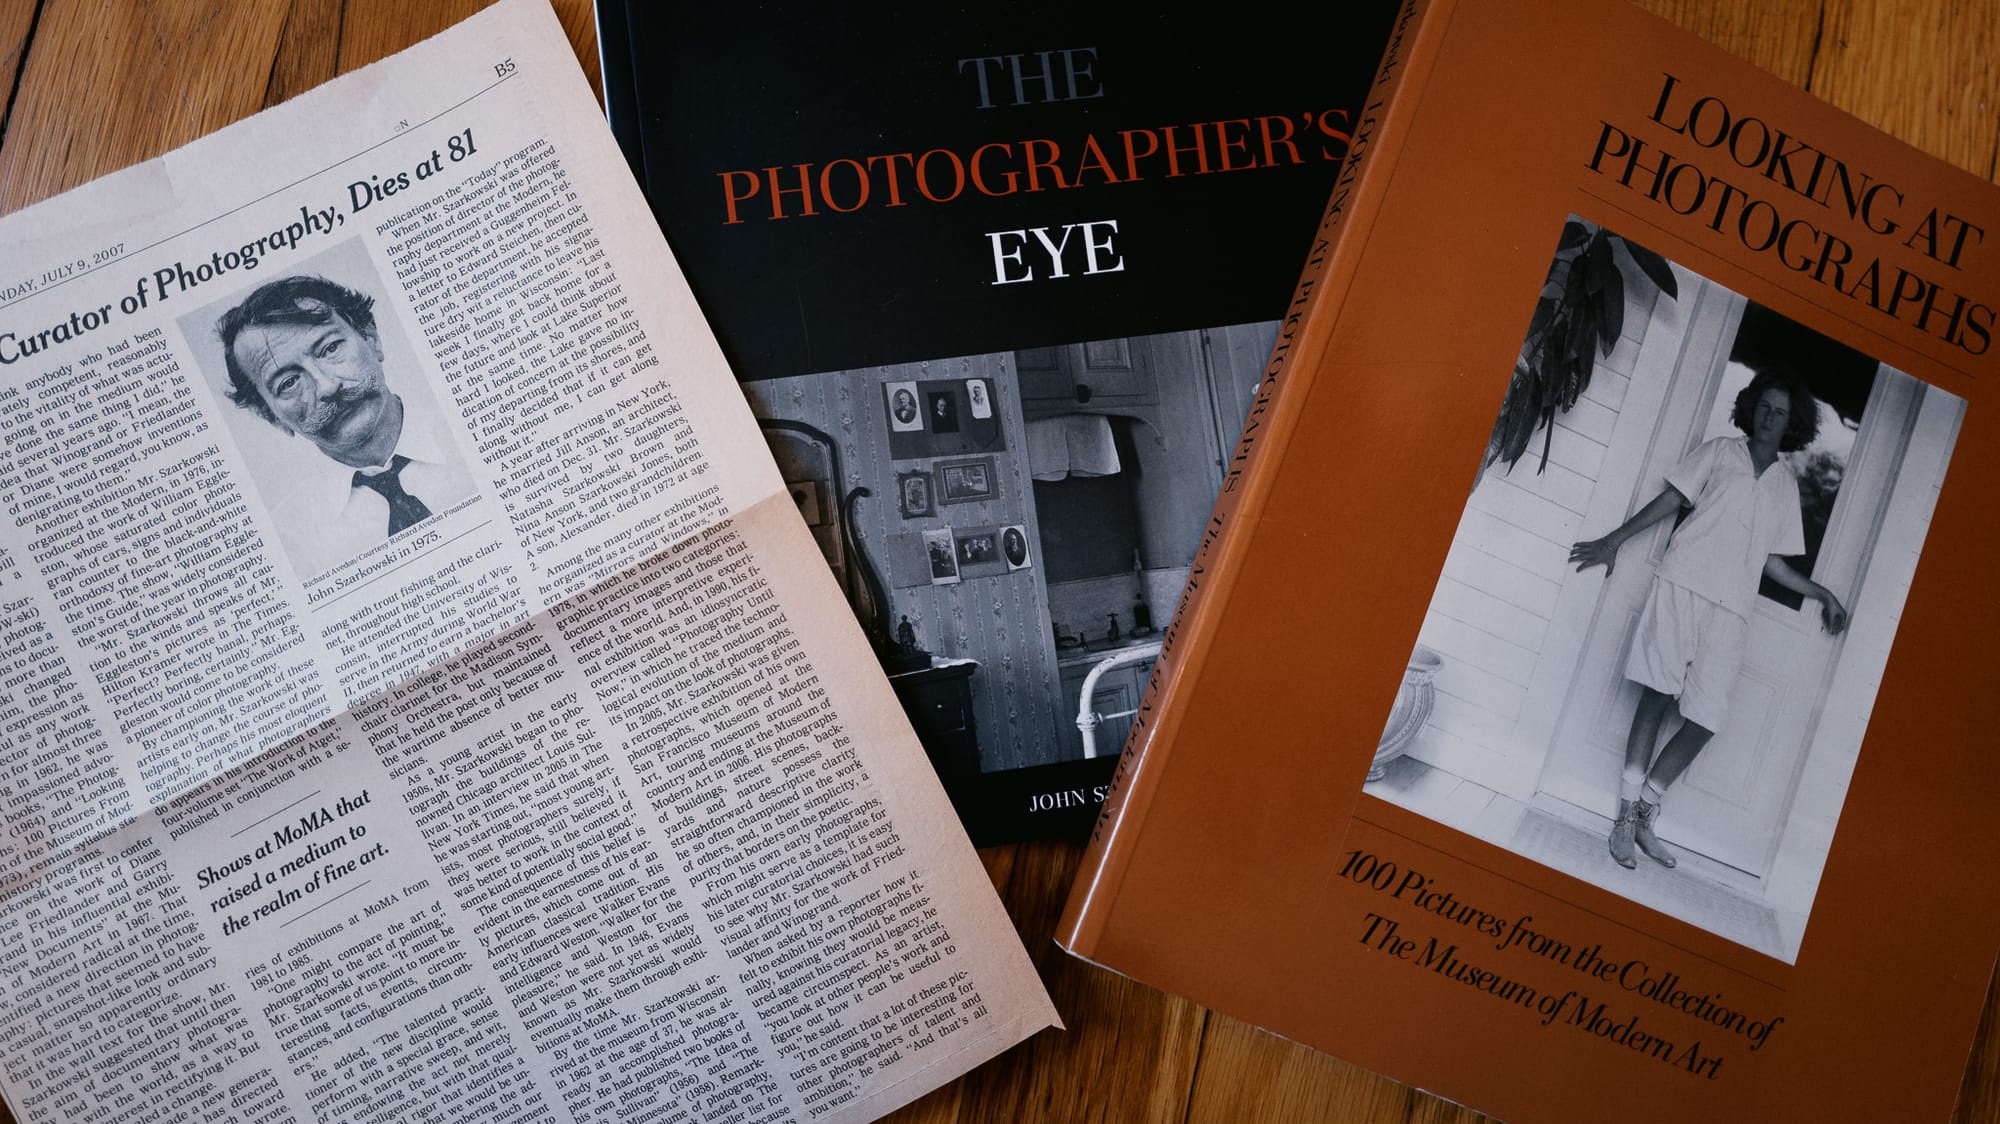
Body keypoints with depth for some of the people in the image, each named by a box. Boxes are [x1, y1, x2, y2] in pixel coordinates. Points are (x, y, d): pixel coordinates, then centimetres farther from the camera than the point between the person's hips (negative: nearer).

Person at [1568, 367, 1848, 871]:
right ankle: (1626, 814, -1)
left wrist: (1821, 593, 11)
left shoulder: (1786, 485, 19)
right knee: (1658, 695, -7)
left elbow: (1772, 560, 20)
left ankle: (1644, 815, 8)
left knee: (1705, 720, -5)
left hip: (1731, 610, 3)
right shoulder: (1719, 452, 11)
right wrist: (1614, 540, 3)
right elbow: (1669, 499, 9)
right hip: (1682, 585, -3)